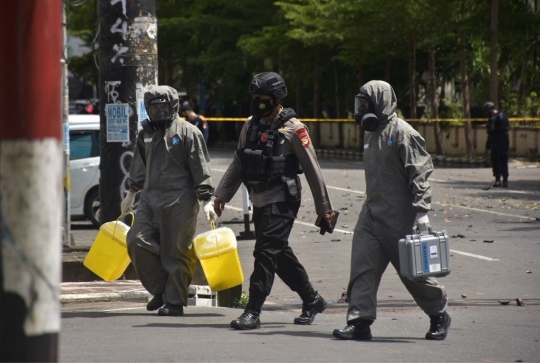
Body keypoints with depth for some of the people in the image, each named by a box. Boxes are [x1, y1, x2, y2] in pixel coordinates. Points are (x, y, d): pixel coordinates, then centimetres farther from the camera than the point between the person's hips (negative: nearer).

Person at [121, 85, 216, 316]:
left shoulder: (188, 132, -5)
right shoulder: (146, 134, 15)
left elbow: (201, 168, -7)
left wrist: (206, 200, -11)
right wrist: (131, 193, 28)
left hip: (179, 201, -6)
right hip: (150, 197, 6)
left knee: (176, 251, -3)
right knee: (137, 242, -5)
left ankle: (175, 301, 7)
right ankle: (160, 290, 9)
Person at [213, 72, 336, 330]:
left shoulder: (292, 129, -10)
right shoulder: (250, 126, 9)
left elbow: (312, 170, -7)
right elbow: (238, 163, 17)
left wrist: (324, 207, -6)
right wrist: (223, 193, 11)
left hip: (281, 202, -7)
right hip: (259, 202, 7)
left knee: (266, 253, -13)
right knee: (280, 255, 14)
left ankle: (253, 312, -13)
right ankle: (312, 300, 29)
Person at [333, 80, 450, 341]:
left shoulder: (402, 133, -12)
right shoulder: (371, 133, 14)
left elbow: (420, 173, -16)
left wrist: (422, 211, -21)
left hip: (399, 216, -8)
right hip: (372, 212, 8)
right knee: (362, 265, -3)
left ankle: (439, 316, 20)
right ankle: (360, 321, -4)